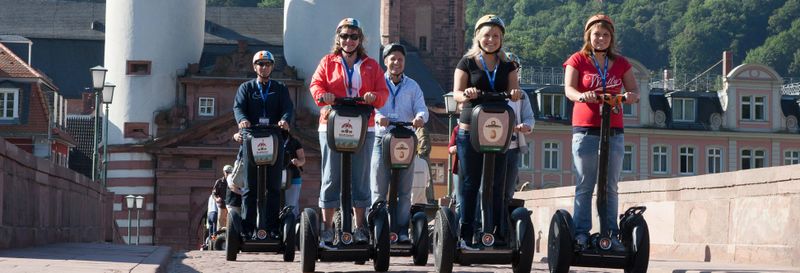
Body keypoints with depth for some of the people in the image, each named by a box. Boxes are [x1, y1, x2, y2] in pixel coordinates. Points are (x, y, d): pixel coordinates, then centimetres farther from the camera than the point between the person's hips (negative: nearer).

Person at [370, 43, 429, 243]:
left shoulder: (412, 86, 13)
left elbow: (422, 109, 2)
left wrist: (420, 117, -23)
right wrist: (378, 117, -29)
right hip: (382, 139, -2)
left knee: (404, 190, 1)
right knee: (378, 189, -4)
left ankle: (402, 230, 4)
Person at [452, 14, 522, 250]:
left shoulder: (507, 66, 13)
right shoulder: (467, 62, 5)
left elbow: (514, 90, 5)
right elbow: (457, 93, -2)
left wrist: (515, 94, -19)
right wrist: (466, 95, -25)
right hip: (470, 130, -3)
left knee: (497, 183, 3)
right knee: (469, 183, -3)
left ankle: (497, 231, 6)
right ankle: (465, 233, -2)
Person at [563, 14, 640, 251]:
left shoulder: (620, 63, 14)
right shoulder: (578, 60, 4)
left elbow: (633, 90, 8)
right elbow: (569, 89, -9)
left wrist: (631, 96, -17)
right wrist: (581, 96, -32)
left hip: (614, 131, 3)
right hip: (585, 129, -3)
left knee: (610, 186, 4)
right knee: (584, 185, -4)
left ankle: (610, 234, 6)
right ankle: (581, 233, -4)